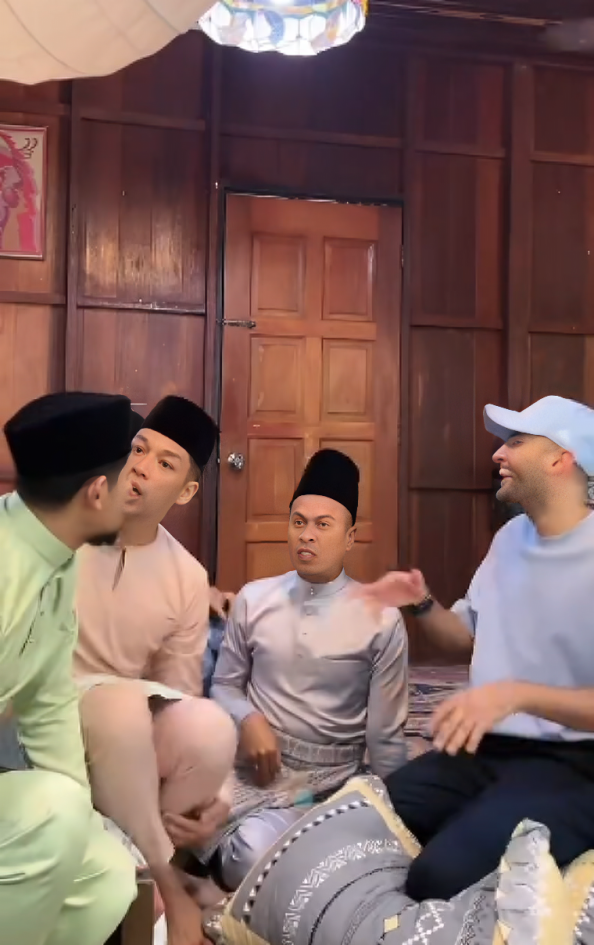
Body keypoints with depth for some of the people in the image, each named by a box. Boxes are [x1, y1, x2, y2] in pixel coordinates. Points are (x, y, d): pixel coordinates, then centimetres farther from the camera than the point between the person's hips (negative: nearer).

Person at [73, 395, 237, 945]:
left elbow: (178, 698, 4)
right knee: (120, 702, -36)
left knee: (211, 729, -29)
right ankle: (160, 883, -14)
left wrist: (207, 790, -8)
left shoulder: (187, 579, -1)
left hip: (126, 733, 3)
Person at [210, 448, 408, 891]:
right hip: (254, 770, 2)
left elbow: (385, 737, -1)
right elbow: (224, 685, 10)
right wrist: (247, 720, -10)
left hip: (329, 783, -2)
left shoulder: (382, 620, -7)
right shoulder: (253, 600, 1)